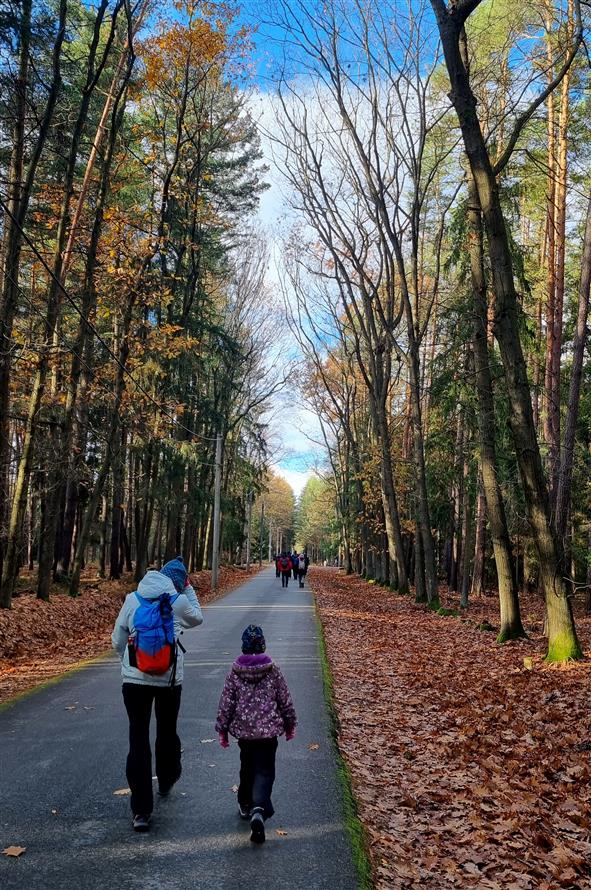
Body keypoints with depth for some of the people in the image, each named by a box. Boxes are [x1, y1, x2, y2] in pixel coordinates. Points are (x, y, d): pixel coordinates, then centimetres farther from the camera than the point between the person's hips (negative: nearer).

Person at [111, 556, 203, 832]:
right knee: (167, 732, 22)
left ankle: (141, 810, 5)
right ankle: (166, 783, 45)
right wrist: (188, 589, 14)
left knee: (138, 740, 6)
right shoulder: (179, 601, -9)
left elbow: (117, 641, 4)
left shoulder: (132, 599, -2)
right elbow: (197, 618, 13)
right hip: (169, 680, 0)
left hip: (134, 679, 1)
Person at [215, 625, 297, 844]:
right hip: (269, 730, -2)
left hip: (243, 730, 2)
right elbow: (285, 700, -1)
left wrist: (222, 729, 7)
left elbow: (226, 703, -3)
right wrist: (290, 724, 13)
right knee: (264, 771, 1)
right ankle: (259, 810, -19)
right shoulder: (273, 670, -7)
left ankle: (245, 805, 34)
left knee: (247, 768, 22)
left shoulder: (235, 672, -6)